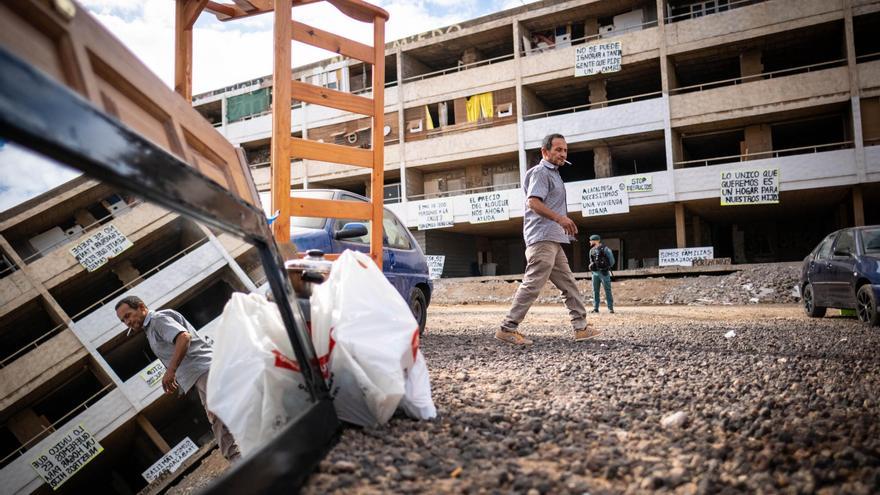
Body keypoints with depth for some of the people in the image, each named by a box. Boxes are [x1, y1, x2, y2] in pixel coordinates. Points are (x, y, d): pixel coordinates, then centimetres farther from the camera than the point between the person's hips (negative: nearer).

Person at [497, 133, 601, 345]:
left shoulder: (553, 173, 25)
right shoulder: (541, 172, -6)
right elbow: (533, 202, -20)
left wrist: (563, 223, 21)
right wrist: (560, 218, -28)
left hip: (553, 240, 11)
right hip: (542, 239, -11)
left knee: (568, 284, 11)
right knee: (532, 284, -13)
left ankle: (581, 327, 15)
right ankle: (507, 328, -10)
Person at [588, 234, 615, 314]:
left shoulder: (604, 249, -7)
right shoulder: (592, 250, 12)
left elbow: (611, 260, -6)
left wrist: (607, 267, -8)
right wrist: (591, 266, 9)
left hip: (604, 272, -6)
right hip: (595, 272, 6)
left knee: (607, 290, -3)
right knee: (595, 291, 6)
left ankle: (610, 308, 0)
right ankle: (595, 308, 11)